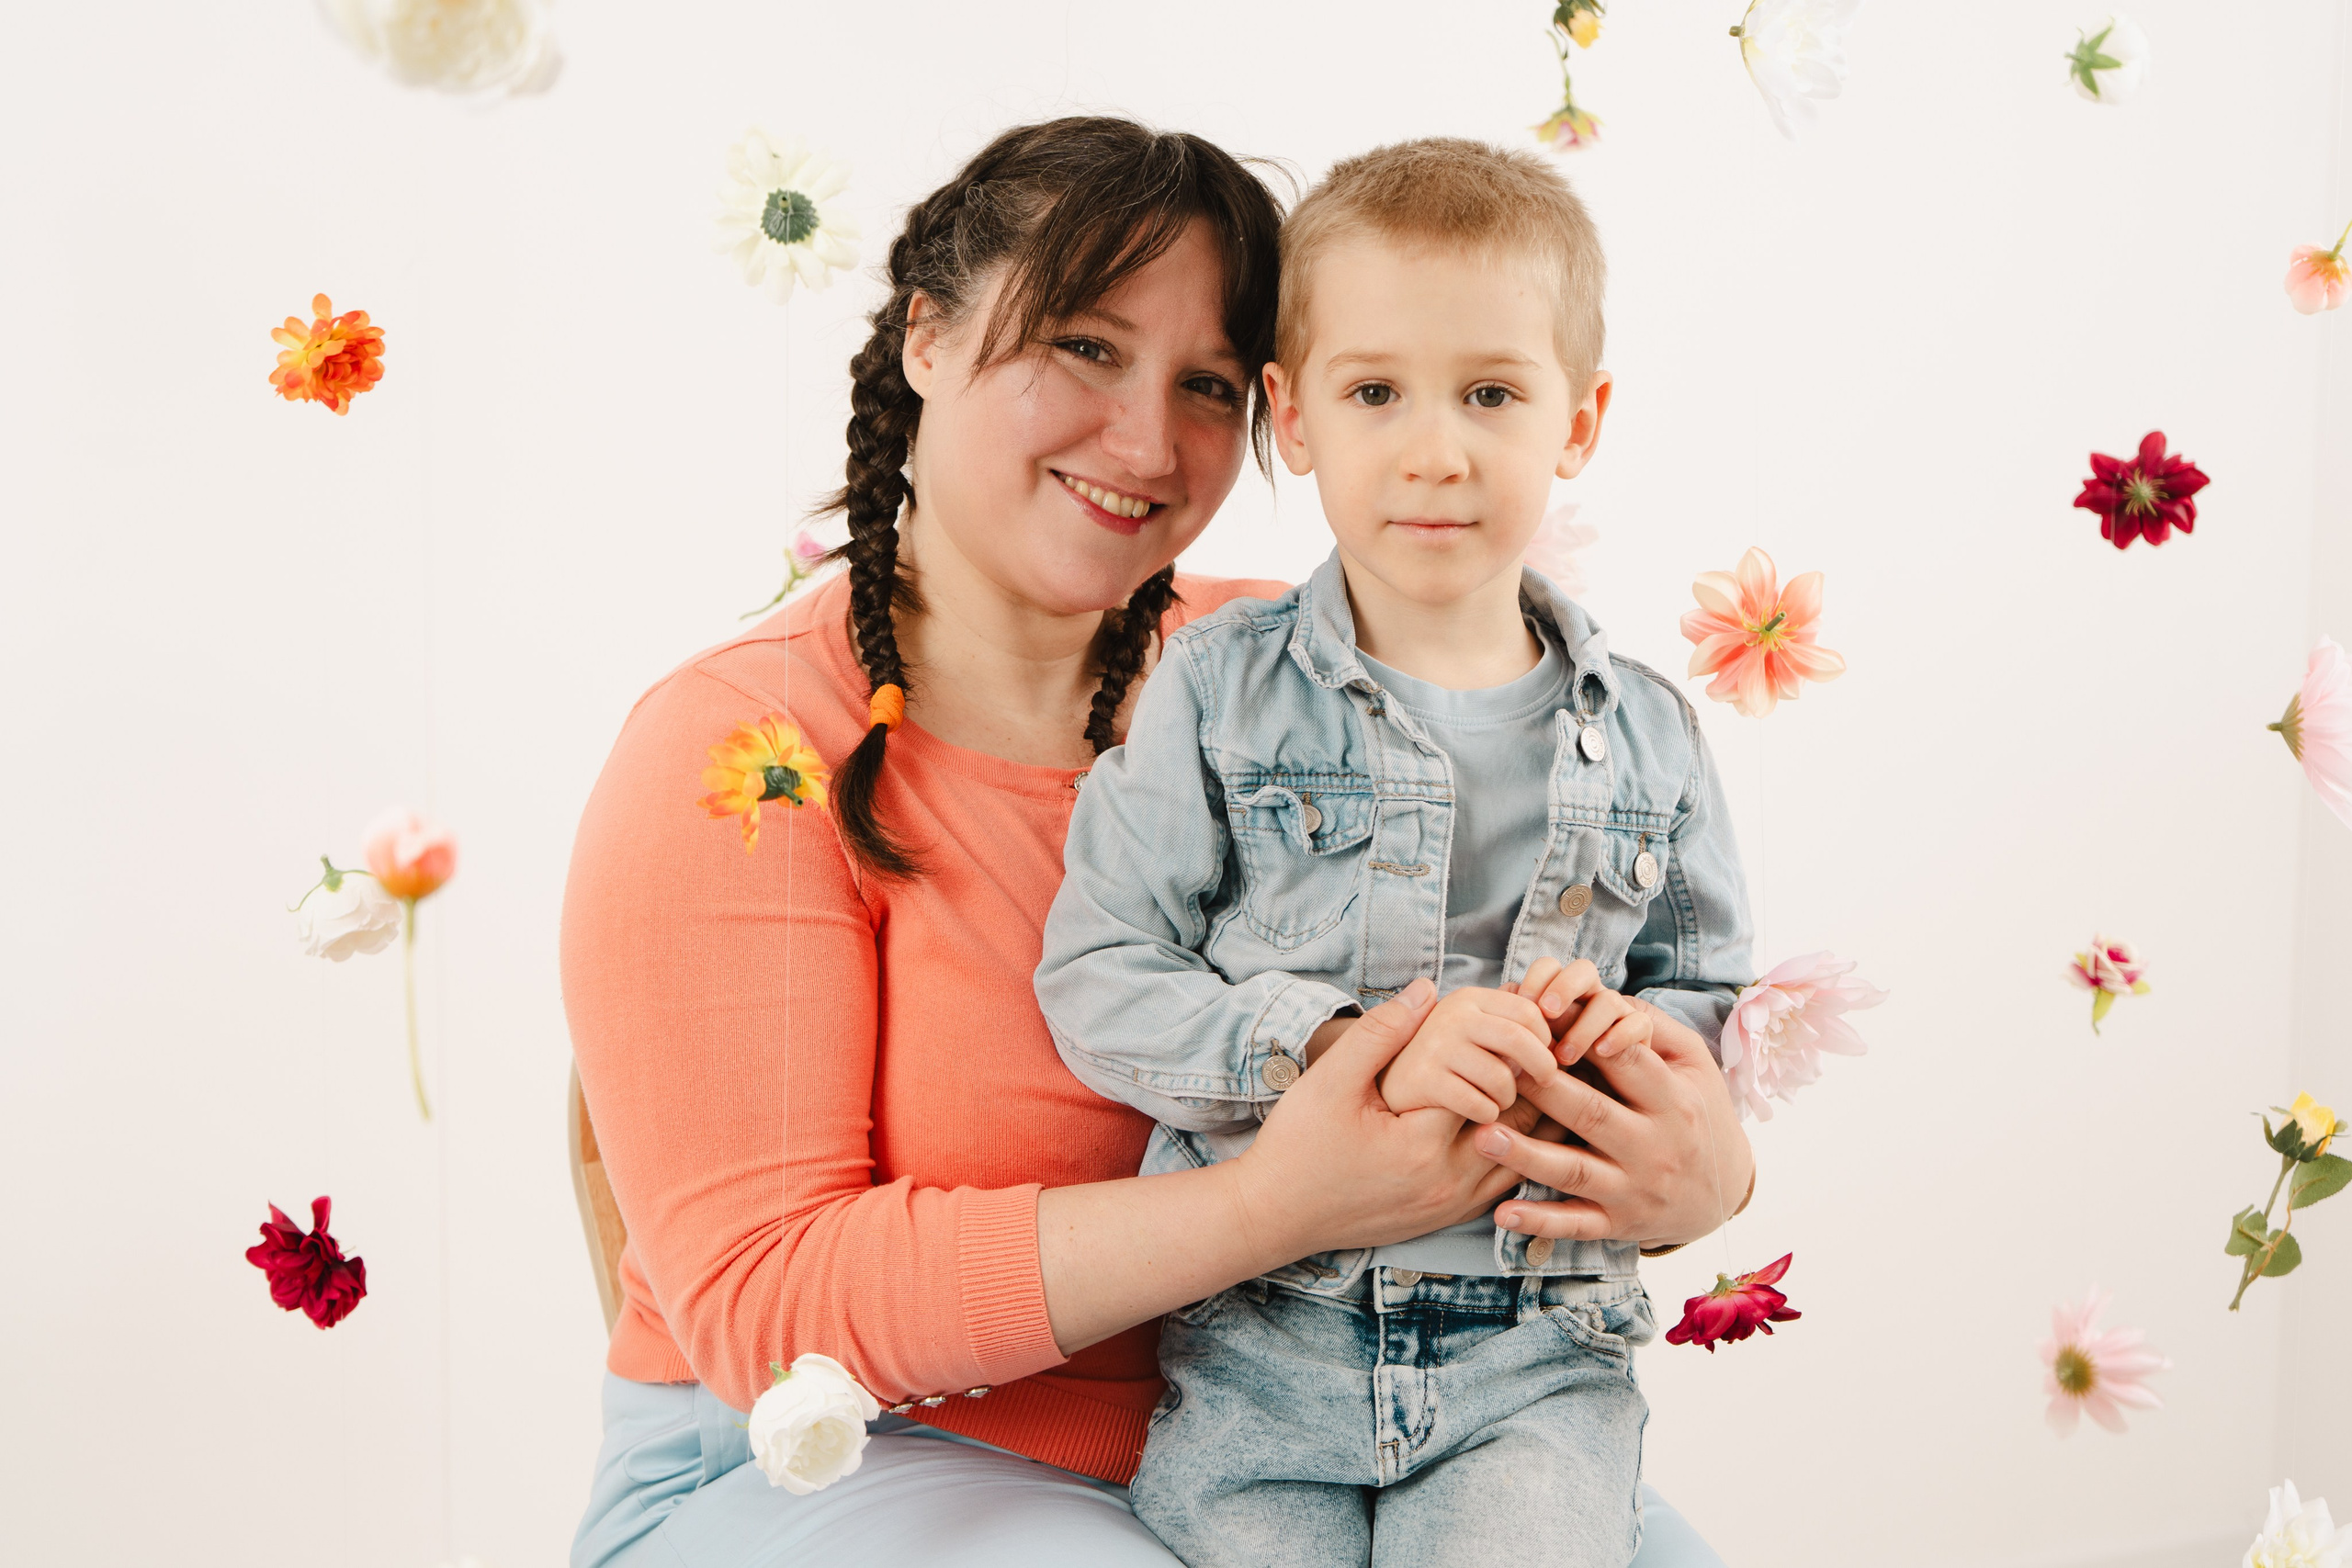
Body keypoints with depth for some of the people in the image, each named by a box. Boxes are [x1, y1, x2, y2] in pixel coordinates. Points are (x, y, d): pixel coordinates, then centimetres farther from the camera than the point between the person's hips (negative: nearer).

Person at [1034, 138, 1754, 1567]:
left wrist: (1639, 1035, -9)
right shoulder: (1222, 690, -1)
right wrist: (1346, 1047, -20)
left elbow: (1717, 1005, 15)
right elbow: (1098, 983, -7)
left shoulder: (1644, 737, 7)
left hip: (1534, 1349, 1)